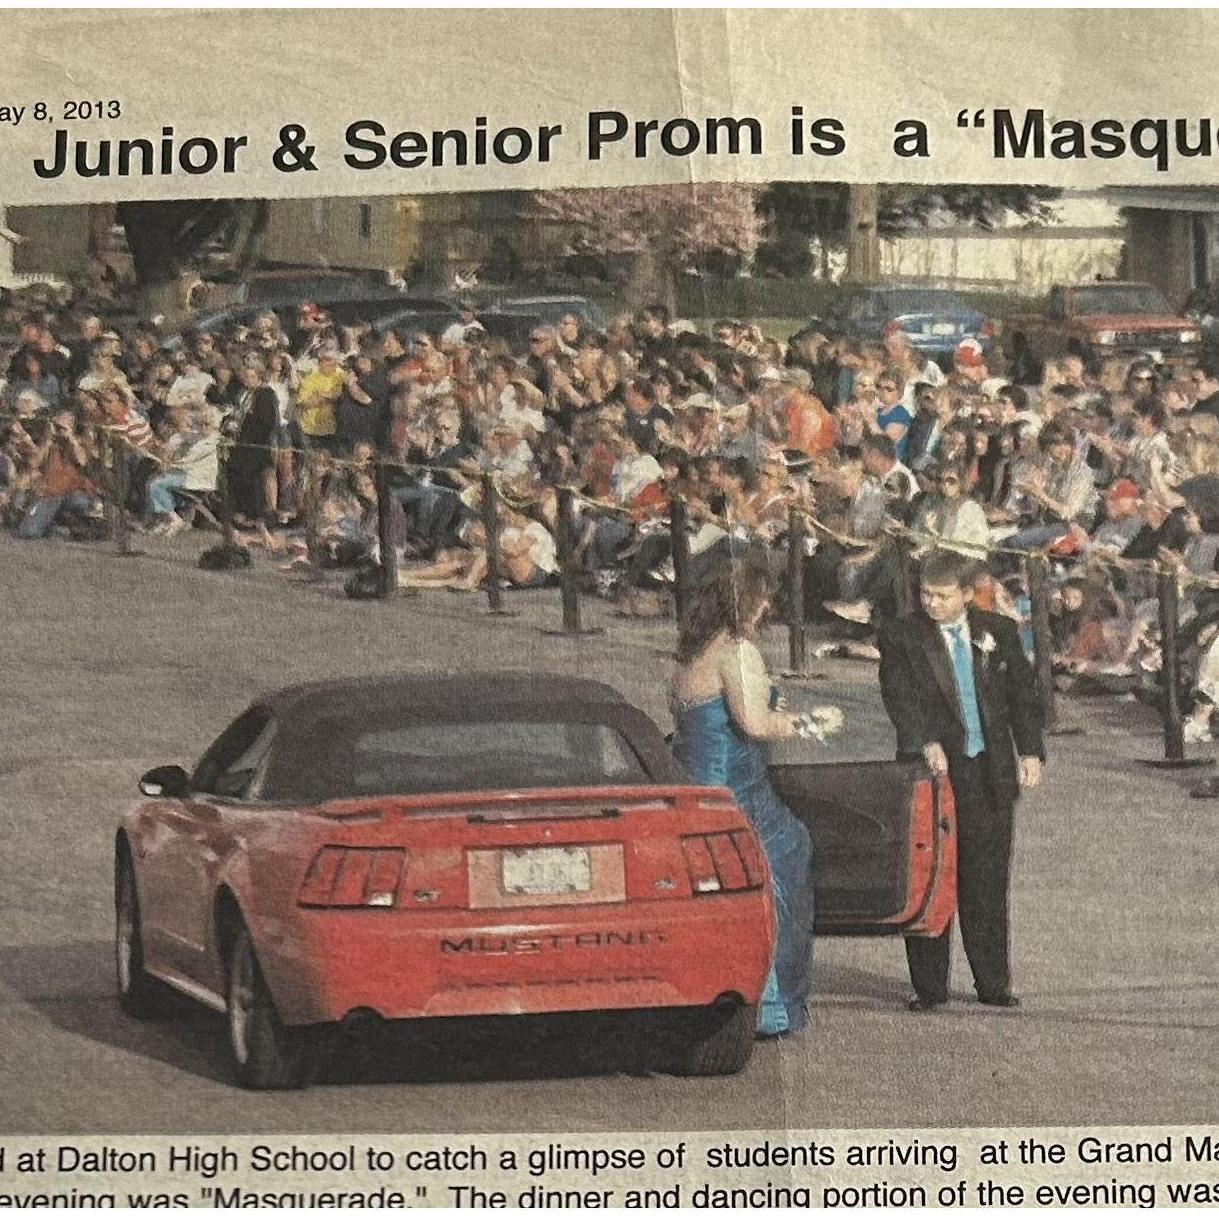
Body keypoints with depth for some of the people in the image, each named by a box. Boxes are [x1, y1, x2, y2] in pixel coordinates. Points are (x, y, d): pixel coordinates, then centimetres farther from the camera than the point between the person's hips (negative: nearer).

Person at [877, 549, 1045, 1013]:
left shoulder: (999, 633, 9)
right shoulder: (901, 635, 0)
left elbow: (1023, 694, 11)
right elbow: (899, 696, -11)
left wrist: (1030, 752, 0)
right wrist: (927, 743, -26)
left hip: (990, 771, 2)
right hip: (932, 768, -2)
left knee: (987, 881, 5)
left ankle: (993, 982, 13)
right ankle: (929, 986, 6)